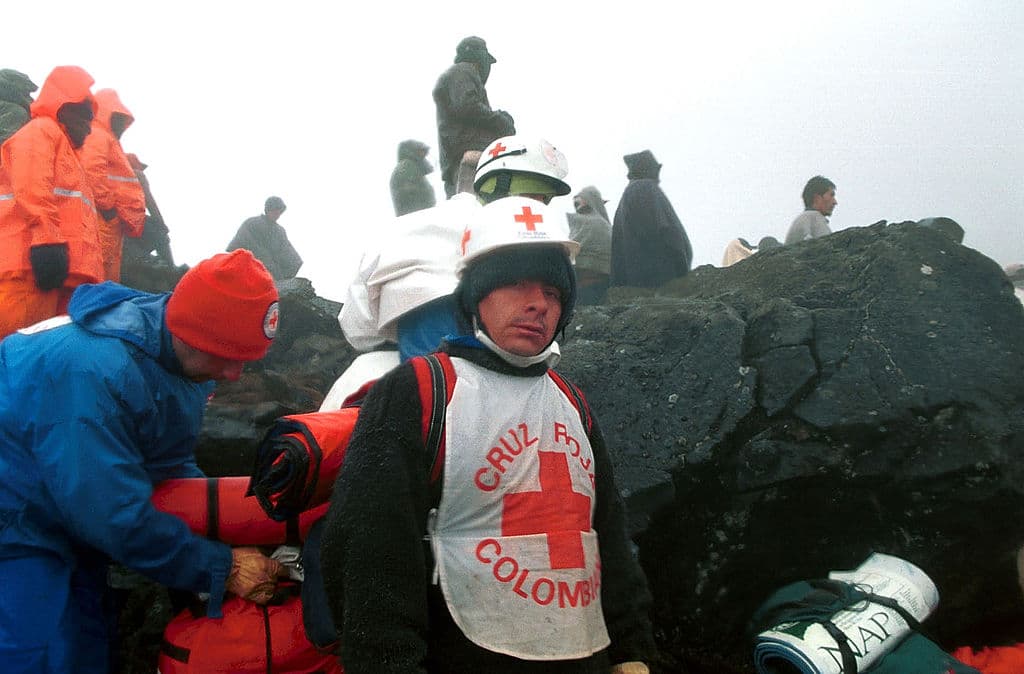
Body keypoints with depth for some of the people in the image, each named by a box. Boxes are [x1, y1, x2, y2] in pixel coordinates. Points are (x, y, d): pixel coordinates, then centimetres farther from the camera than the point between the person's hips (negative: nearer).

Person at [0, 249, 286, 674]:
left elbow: (174, 466, 1)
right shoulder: (94, 370, -35)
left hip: (76, 523, 8)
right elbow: (117, 516, -32)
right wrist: (223, 569, -24)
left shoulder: (185, 354, -7)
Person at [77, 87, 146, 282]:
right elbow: (92, 169, -19)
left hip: (112, 222, 10)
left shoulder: (107, 138, 29)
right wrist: (107, 205, -17)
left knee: (109, 278, 9)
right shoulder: (97, 136, -1)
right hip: (104, 220, -10)